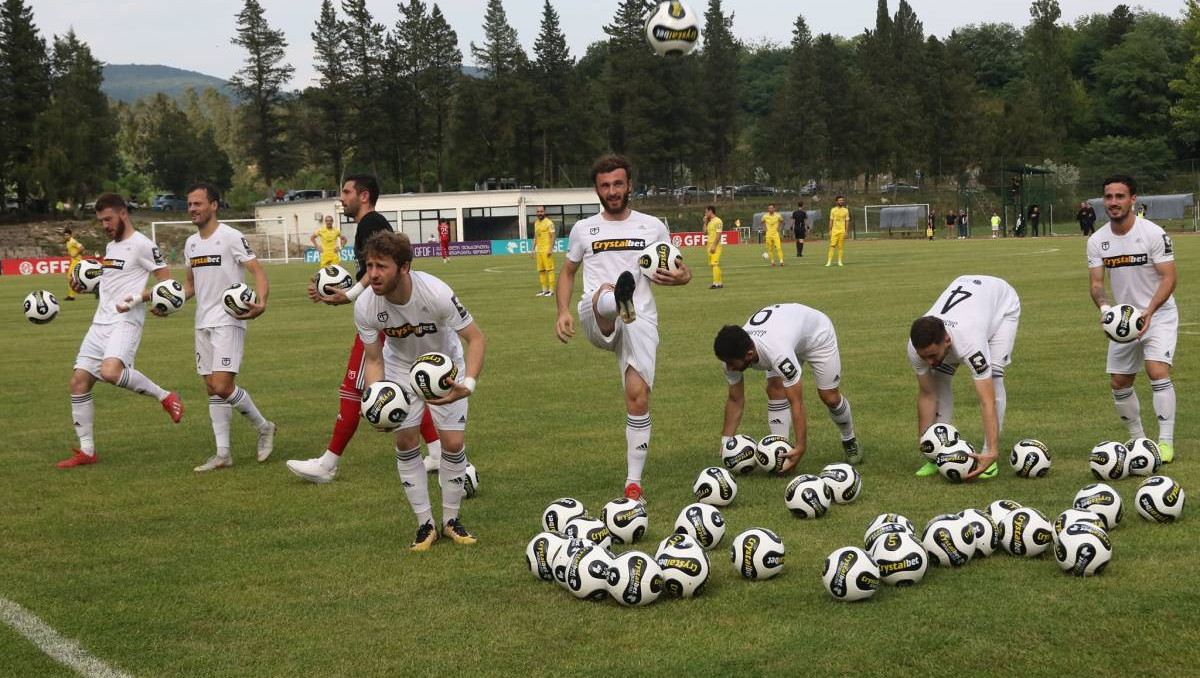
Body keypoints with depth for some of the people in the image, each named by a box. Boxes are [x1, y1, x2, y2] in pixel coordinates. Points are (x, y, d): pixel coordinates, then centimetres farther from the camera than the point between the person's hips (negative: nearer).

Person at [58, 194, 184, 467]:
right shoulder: (110, 246, 20)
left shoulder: (141, 245, -6)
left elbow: (167, 284, -9)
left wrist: (138, 297, -22)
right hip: (100, 322, 8)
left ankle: (164, 396, -9)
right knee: (79, 381, 2)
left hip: (125, 322, -8)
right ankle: (86, 451, 8)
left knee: (111, 371, -32)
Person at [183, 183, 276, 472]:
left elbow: (258, 272, -14)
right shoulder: (191, 243, 13)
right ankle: (223, 453, 11)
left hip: (229, 321, -8)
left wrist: (261, 302, -32)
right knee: (212, 388, 7)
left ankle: (263, 427, 8)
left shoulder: (231, 237, -10)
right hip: (203, 323, 8)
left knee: (222, 386, -15)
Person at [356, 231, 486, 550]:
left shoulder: (436, 293, -37)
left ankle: (451, 520, 14)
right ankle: (425, 524, 10)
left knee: (453, 442, -7)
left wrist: (467, 385, -42)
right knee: (405, 441, -5)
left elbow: (475, 337, -28)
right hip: (401, 367, 2)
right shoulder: (365, 306, -28)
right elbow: (374, 359, -14)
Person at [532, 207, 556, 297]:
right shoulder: (536, 223, 16)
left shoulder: (549, 223, -6)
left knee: (549, 269, -7)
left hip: (546, 250, -8)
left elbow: (552, 237, -10)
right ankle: (544, 289, 14)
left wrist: (551, 249, -18)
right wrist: (533, 249, 17)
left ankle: (551, 290, -6)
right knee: (541, 270, 8)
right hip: (539, 250, 8)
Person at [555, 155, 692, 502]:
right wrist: (562, 312, 8)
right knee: (605, 292, -36)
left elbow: (680, 270, 18)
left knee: (638, 397, -7)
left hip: (641, 320, 1)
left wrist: (680, 276, -8)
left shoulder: (652, 226, 12)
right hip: (596, 319, -1)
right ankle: (620, 301, -76)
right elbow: (568, 272, 24)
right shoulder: (583, 229, 13)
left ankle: (634, 482, 4)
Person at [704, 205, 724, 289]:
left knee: (715, 264, -15)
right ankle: (719, 283, 13)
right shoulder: (709, 222, 18)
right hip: (709, 245, 10)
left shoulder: (717, 221, -11)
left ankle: (717, 283, -17)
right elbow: (705, 232, 19)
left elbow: (718, 234, -17)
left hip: (715, 246, -10)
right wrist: (705, 222, 12)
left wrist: (714, 246, -22)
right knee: (713, 264, 9)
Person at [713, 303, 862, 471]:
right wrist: (725, 442, -16)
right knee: (775, 390, -19)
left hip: (817, 332, -5)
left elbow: (796, 402, -43)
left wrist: (800, 448, -43)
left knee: (830, 397, -4)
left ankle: (849, 441, 26)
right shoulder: (733, 354, -29)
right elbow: (735, 399, -14)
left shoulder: (777, 353, -49)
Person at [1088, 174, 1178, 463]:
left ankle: (1166, 442, -16)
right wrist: (1103, 306, -27)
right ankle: (1138, 440, 26)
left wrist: (1149, 310, -33)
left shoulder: (1153, 233, -17)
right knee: (1119, 382, 8)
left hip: (1159, 314, -5)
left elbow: (1169, 278, -18)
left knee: (1157, 371, -22)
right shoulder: (1097, 241, -4)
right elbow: (1096, 283, -4)